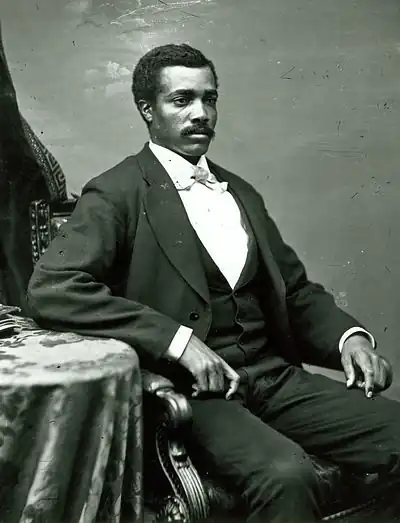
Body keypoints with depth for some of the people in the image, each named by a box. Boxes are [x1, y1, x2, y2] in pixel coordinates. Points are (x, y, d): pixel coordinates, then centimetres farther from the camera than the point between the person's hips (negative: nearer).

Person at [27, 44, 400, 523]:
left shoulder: (241, 193, 17)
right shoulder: (117, 193, -3)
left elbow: (296, 289, 19)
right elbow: (49, 288, -18)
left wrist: (348, 335, -1)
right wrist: (178, 338, -23)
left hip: (275, 376, 6)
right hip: (188, 389, -6)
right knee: (284, 473, -32)